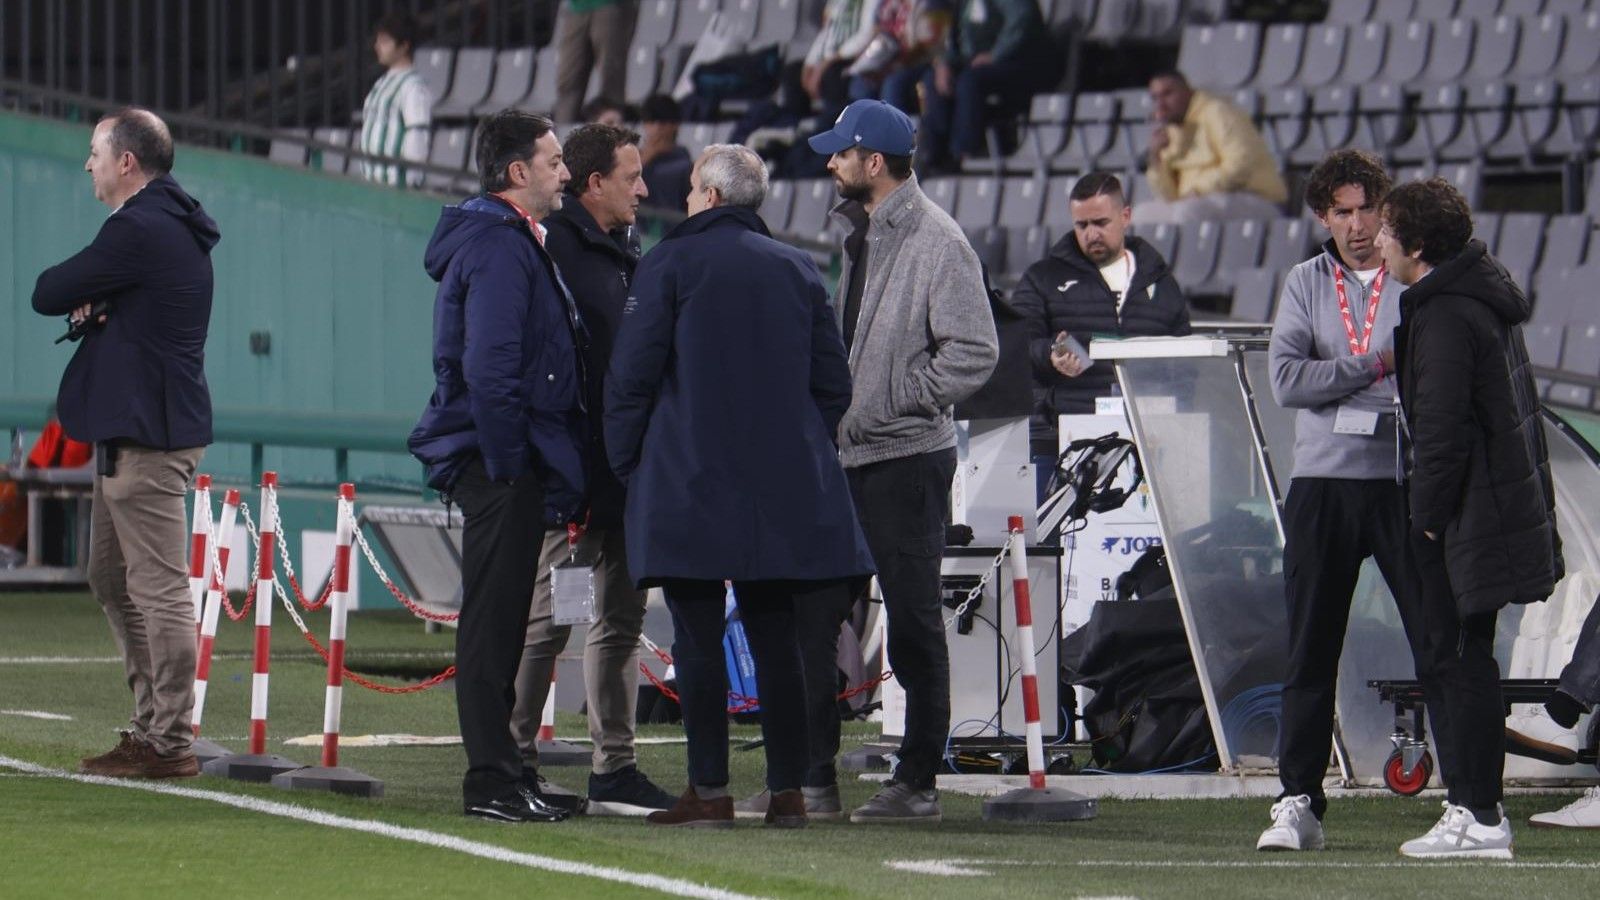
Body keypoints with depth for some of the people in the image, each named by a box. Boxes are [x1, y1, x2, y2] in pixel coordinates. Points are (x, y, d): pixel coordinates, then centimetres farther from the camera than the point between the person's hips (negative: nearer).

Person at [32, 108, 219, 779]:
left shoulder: (139, 230, -16)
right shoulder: (173, 228, 17)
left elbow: (47, 295, -12)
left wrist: (77, 298, 8)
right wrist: (92, 305, -4)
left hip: (146, 438, -11)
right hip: (131, 431, 11)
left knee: (159, 588, -9)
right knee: (111, 579, 16)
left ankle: (171, 743, -9)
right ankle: (152, 726, 19)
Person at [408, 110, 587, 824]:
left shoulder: (518, 242, 20)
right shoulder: (498, 247, -14)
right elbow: (487, 366, -22)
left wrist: (554, 471, 19)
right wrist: (506, 465, -21)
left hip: (508, 460, 11)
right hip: (502, 459, -11)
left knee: (501, 618, 14)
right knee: (493, 618, -8)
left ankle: (501, 771, 19)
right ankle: (492, 780, -7)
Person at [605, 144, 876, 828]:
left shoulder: (670, 264, -3)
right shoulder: (798, 270, 11)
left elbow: (632, 374, -6)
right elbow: (832, 382, 12)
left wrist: (625, 463, 4)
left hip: (689, 482, -4)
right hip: (784, 486, 5)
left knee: (698, 638, -3)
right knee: (774, 636, 6)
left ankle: (709, 790, -6)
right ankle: (787, 790, 3)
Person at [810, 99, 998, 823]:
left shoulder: (936, 241, -13)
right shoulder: (859, 233, 14)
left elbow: (975, 353, -18)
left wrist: (891, 403, -17)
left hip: (908, 458, -9)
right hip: (845, 457, 9)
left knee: (913, 621, -2)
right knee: (813, 612, 8)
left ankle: (918, 782, 4)